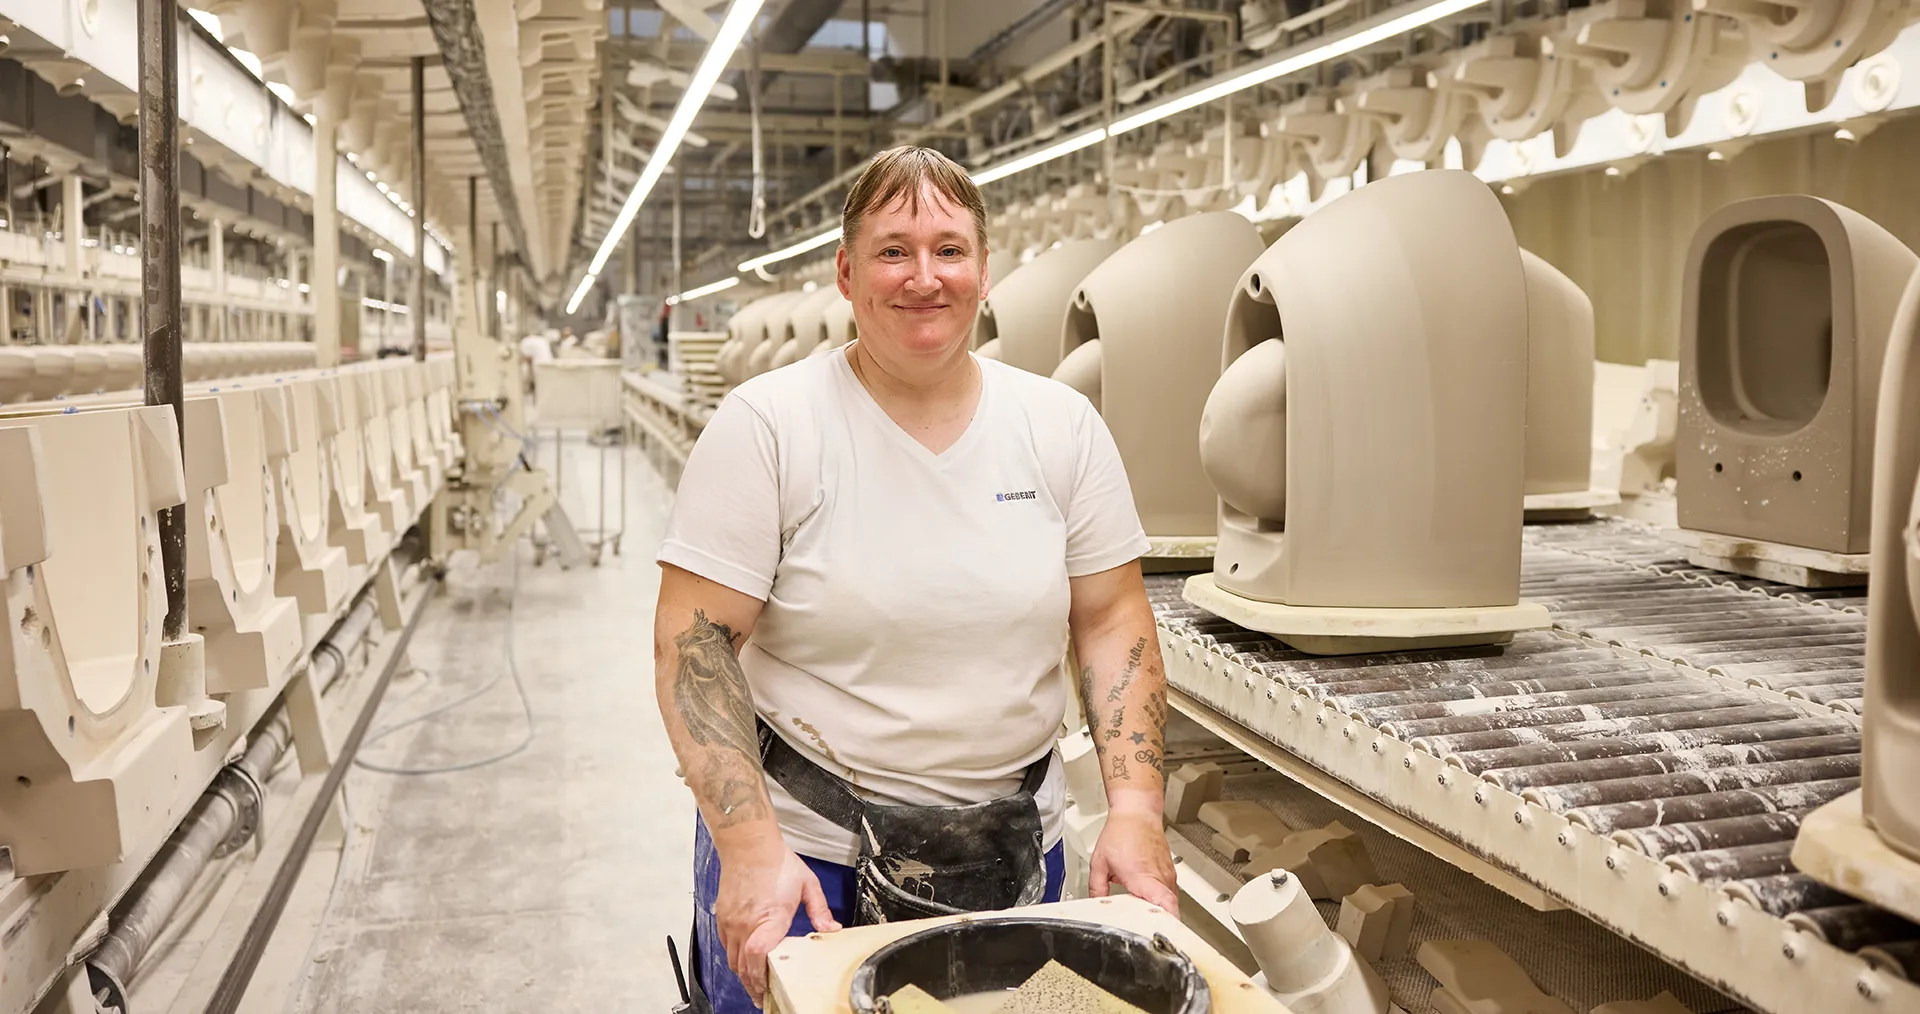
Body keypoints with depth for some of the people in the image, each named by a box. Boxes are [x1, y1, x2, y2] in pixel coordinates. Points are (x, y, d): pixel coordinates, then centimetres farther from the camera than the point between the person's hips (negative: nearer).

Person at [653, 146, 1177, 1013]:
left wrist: (1134, 808, -8)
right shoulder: (765, 424, -10)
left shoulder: (1062, 425, 0)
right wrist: (751, 846, -20)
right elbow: (694, 642, -12)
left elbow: (1112, 622, 2)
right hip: (805, 848, -3)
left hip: (1015, 849, 4)